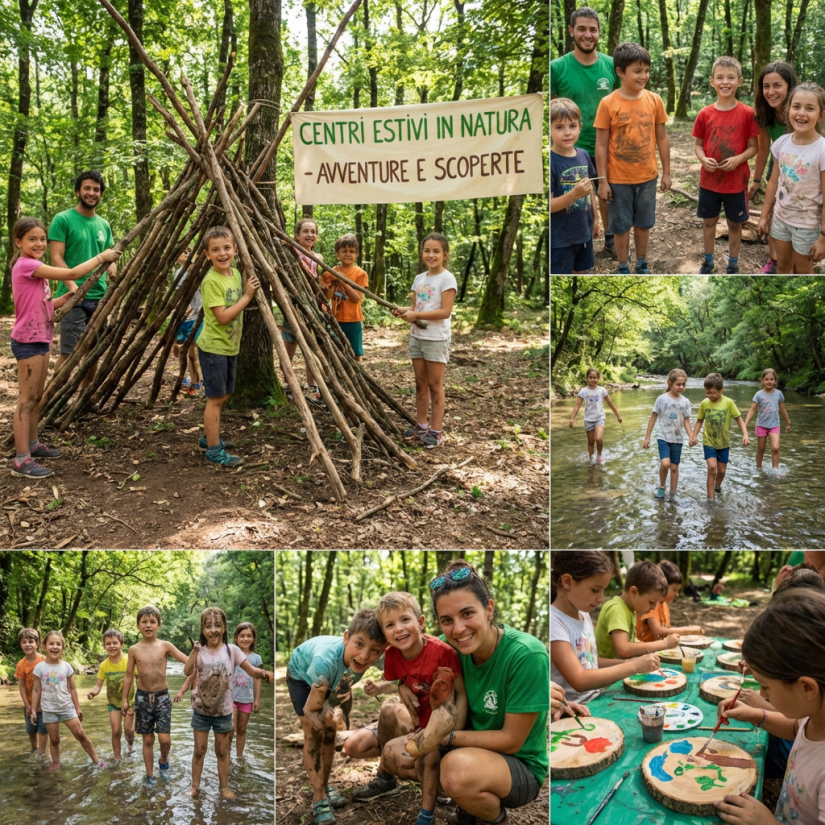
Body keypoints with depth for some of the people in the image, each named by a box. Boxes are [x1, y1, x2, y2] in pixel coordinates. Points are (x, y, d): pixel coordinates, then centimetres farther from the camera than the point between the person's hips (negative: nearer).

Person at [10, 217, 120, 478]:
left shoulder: (35, 267, 14)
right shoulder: (26, 265, -16)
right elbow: (71, 273, -21)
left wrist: (71, 295, 4)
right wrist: (101, 257, -12)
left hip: (40, 339, 10)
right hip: (28, 340, -10)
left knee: (37, 397, 16)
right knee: (26, 399, -7)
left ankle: (32, 444, 27)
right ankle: (21, 460, -4)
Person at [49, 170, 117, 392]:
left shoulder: (104, 224, 14)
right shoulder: (63, 219, -4)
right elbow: (56, 258, -10)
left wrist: (112, 266, -3)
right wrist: (73, 285, -24)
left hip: (99, 297, 6)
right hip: (73, 297, -6)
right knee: (69, 352, -9)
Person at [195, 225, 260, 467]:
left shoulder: (236, 273, 5)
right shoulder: (211, 281, -20)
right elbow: (223, 317, -24)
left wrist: (249, 291, 2)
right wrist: (247, 296, -21)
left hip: (230, 347, 9)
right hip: (213, 348, -8)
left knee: (224, 394, 17)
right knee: (215, 398, -3)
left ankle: (209, 437, 33)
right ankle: (214, 450, 5)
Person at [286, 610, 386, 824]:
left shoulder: (365, 661, -35)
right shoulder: (327, 660, -45)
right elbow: (312, 708, -33)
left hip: (327, 680, 4)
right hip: (301, 674, -4)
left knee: (329, 731, 4)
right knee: (314, 732, -13)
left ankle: (323, 786, 23)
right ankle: (319, 799, -5)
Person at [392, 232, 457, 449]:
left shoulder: (447, 278, -11)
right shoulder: (419, 278, 11)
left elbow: (445, 311, -18)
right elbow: (415, 306, 13)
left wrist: (416, 315, -21)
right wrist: (403, 310, -8)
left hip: (436, 339, -7)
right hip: (416, 336, 7)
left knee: (435, 385, -1)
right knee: (420, 384, 12)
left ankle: (436, 431, 5)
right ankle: (421, 426, 21)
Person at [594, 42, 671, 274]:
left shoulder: (654, 100, -3)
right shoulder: (608, 104, -12)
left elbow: (662, 138, 4)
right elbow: (601, 145, -9)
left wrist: (666, 172, 6)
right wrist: (602, 180, -10)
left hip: (647, 177, 3)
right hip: (618, 179, -3)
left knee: (643, 223, 16)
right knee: (621, 226, 11)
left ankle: (642, 264, 32)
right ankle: (623, 268, 26)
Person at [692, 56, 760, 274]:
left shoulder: (747, 113, -9)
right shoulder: (705, 114, -4)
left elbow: (753, 147, -5)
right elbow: (698, 144, 4)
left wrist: (738, 159, -23)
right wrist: (703, 159, -16)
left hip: (736, 181, -2)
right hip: (709, 180, 2)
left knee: (735, 223, 11)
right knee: (709, 221, 14)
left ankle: (733, 265, 26)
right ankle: (708, 261, 31)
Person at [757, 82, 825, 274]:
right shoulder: (782, 143, -6)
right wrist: (765, 215, 9)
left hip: (807, 224, -5)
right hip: (780, 217, 5)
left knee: (802, 271, 12)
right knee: (783, 265, 21)